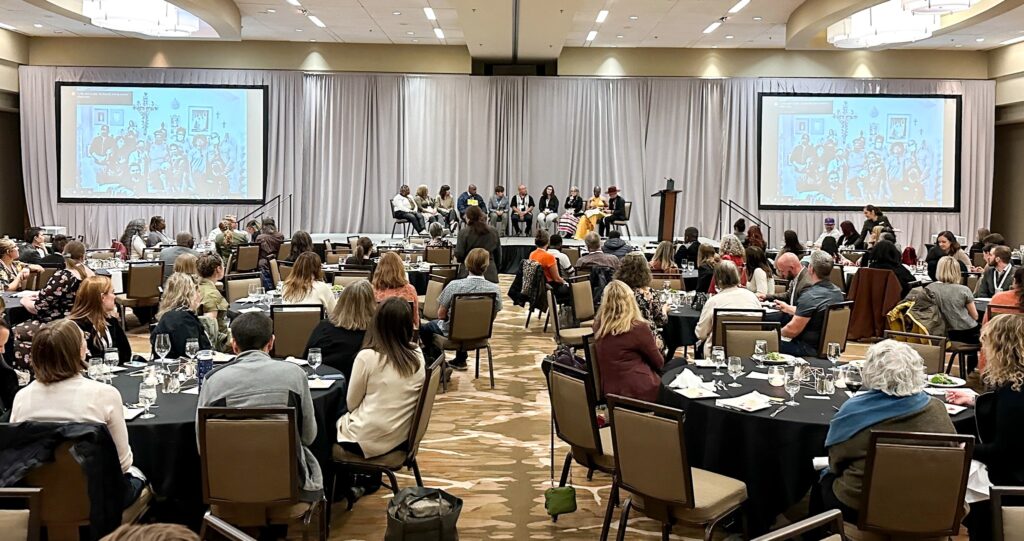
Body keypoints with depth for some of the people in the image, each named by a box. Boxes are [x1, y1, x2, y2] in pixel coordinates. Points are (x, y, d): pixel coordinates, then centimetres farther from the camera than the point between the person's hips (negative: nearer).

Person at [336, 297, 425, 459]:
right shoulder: (418, 356, -4)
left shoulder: (367, 356, -17)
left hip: (367, 440, -5)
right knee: (345, 419, 28)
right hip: (402, 438, 5)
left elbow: (351, 403, -5)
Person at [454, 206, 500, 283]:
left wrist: (456, 258, 15)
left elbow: (459, 256, -8)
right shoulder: (494, 232, 5)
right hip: (490, 273, 3)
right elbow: (498, 253, 13)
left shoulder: (464, 233, -7)